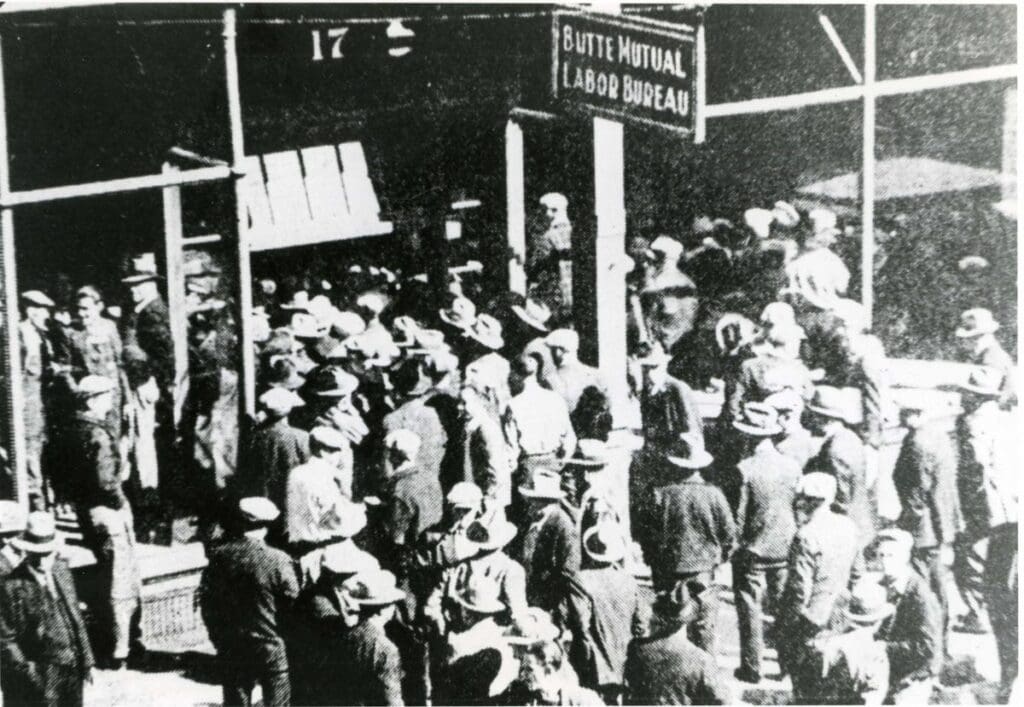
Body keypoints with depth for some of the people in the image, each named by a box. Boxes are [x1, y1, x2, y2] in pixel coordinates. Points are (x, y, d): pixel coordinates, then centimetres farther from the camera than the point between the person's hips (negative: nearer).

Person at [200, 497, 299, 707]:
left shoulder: (219, 556, -4)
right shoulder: (278, 560, -16)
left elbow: (206, 600, 2)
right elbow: (292, 600, -12)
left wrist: (218, 636, 12)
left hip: (230, 648, 3)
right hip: (269, 647, -3)